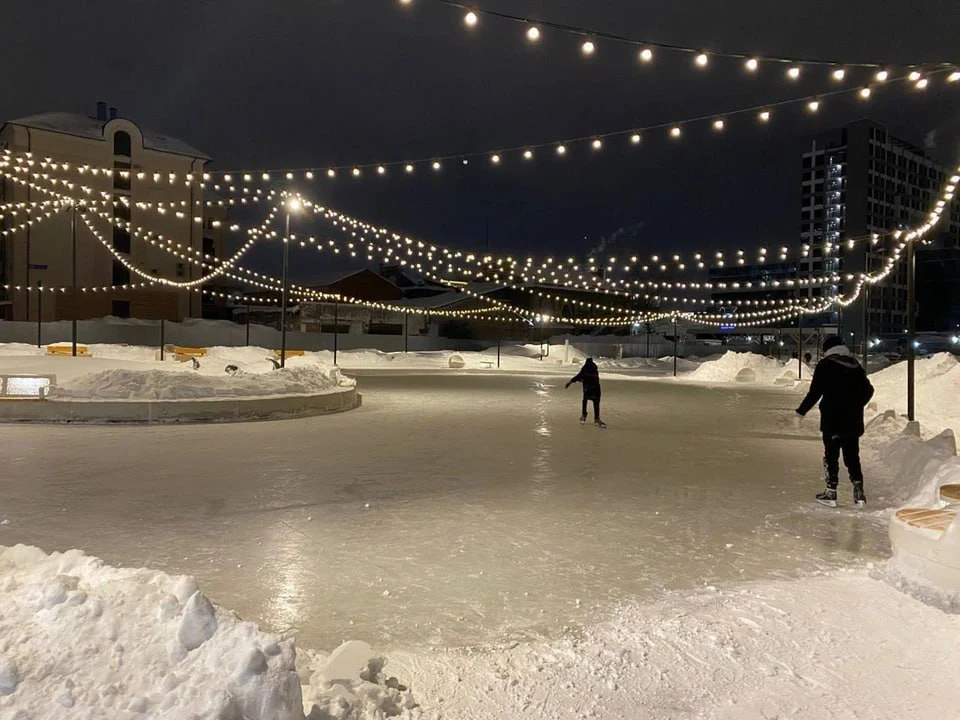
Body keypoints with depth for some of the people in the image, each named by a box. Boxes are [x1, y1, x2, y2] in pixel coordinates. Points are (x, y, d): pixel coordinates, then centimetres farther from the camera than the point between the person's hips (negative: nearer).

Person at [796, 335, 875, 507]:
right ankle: (859, 492, 11)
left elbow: (815, 392, -12)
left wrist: (801, 411, -4)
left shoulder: (825, 365, -8)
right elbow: (868, 390, 14)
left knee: (831, 455, 3)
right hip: (853, 421, 5)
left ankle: (831, 492, 4)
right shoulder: (855, 366, 8)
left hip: (832, 419, -5)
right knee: (852, 455, 13)